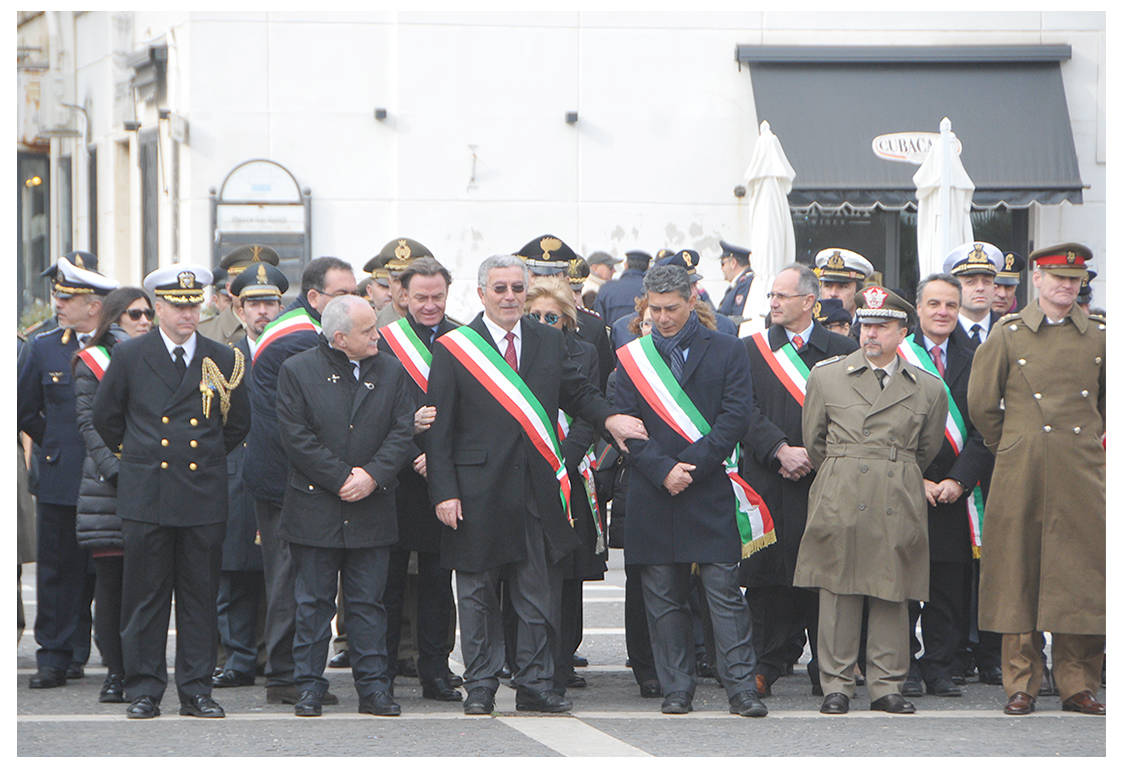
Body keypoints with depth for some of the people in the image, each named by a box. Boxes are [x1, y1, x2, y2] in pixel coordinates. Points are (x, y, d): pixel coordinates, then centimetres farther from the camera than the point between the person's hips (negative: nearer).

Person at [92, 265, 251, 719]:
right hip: (145, 495, -1)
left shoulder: (222, 361, 6)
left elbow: (238, 424, 17)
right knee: (144, 596, 0)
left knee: (200, 596, 3)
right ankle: (144, 690, 6)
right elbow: (105, 418, 12)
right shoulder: (130, 357, 2)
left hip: (204, 498, 1)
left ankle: (196, 690, 9)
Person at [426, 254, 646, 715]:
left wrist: (608, 418, -4)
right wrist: (444, 492, -10)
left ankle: (535, 686, 12)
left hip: (537, 494, 3)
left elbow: (577, 394, 18)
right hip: (479, 494, -3)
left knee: (539, 596, 5)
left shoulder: (549, 342, 10)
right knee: (478, 595, 5)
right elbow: (439, 430, -3)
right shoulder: (452, 349, -1)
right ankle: (480, 688, 14)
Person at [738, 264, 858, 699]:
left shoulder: (842, 351, 7)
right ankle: (768, 666, 9)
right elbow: (747, 411, 0)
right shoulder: (751, 350, 10)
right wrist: (781, 450, -13)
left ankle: (826, 671, 5)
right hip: (768, 480, 1)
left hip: (824, 480, -1)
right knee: (767, 574, 0)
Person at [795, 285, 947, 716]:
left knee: (892, 598, 2)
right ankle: (836, 686, 6)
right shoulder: (825, 377, 6)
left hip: (899, 503, 1)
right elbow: (813, 441, 16)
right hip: (840, 500, -1)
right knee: (838, 592, 0)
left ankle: (886, 686, 9)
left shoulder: (927, 388, 8)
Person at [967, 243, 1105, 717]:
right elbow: (981, 403, 8)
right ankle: (1021, 686, 6)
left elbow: (1108, 401, 20)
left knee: (1083, 573, -1)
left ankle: (1078, 684, 7)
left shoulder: (1099, 336, 8)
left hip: (1083, 475, 2)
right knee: (1019, 575, 0)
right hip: (1022, 476, -1)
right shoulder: (1008, 334, 3)